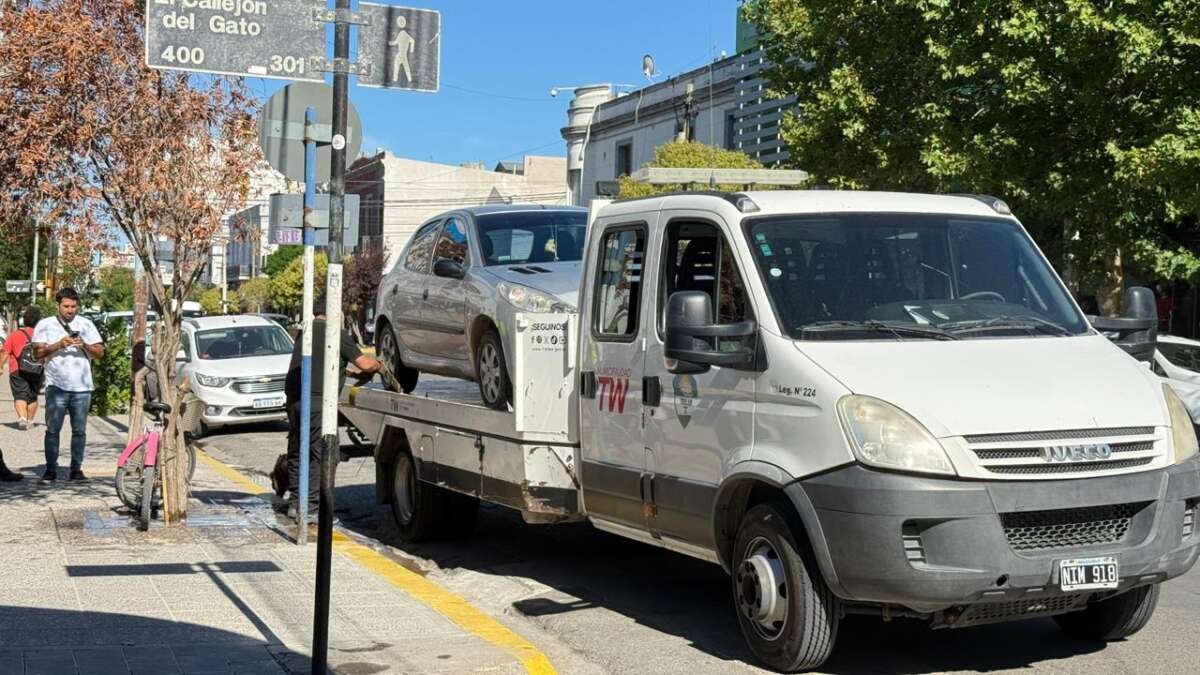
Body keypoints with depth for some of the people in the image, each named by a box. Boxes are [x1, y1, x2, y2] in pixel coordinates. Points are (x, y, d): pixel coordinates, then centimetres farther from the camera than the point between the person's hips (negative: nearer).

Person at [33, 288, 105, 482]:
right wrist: (59, 345, -15)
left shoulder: (86, 324, 11)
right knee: (53, 429, -2)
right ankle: (51, 469, 3)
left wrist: (85, 345, -12)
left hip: (82, 387, 2)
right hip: (57, 386, -1)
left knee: (79, 430, 4)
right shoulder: (45, 325, 7)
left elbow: (100, 351, 8)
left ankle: (76, 469, 10)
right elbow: (37, 352, -1)